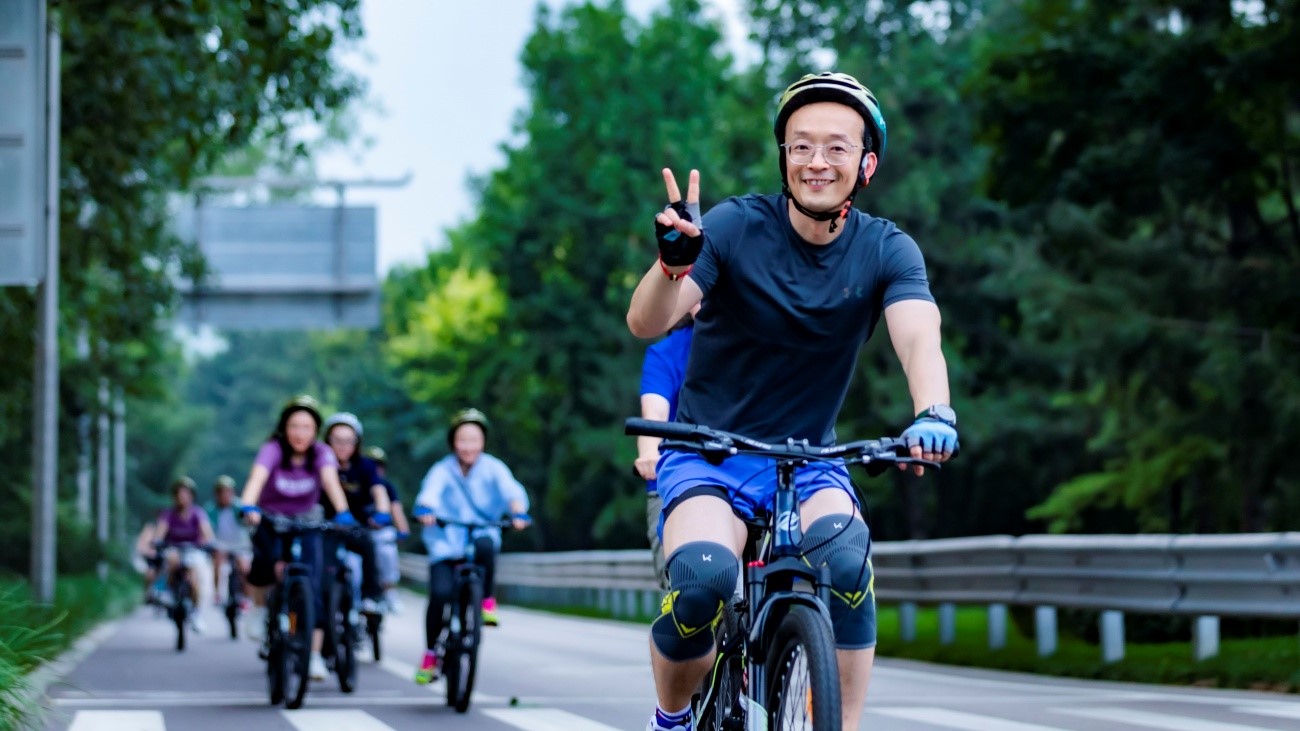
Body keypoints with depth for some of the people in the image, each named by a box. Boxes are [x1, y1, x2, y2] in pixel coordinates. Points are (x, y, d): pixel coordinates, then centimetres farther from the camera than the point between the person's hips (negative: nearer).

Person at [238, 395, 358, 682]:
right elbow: (257, 477, -38)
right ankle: (258, 606, 0)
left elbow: (330, 480, -33)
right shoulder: (273, 449, -21)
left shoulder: (321, 453, -15)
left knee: (313, 583, -13)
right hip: (271, 520, -2)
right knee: (266, 562, -31)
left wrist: (342, 512, -51)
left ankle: (314, 654, -9)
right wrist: (248, 507, -58)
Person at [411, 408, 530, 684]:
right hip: (446, 542, 0)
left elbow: (511, 489, -18)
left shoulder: (493, 468, 0)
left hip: (482, 534, 0)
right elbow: (431, 490, -23)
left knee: (484, 545, -36)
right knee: (440, 593, -19)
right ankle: (431, 653, 1)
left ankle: (487, 600, -12)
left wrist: (518, 512, -39)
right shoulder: (442, 470, -3)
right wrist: (425, 509, -46)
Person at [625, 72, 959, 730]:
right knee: (704, 577, -30)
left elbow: (918, 337, -24)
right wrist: (674, 260, -46)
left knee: (846, 559, -31)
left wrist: (933, 413, -47)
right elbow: (645, 323, -23)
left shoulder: (886, 250, -7)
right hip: (707, 453, -2)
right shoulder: (736, 226, -13)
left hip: (808, 459, 2)